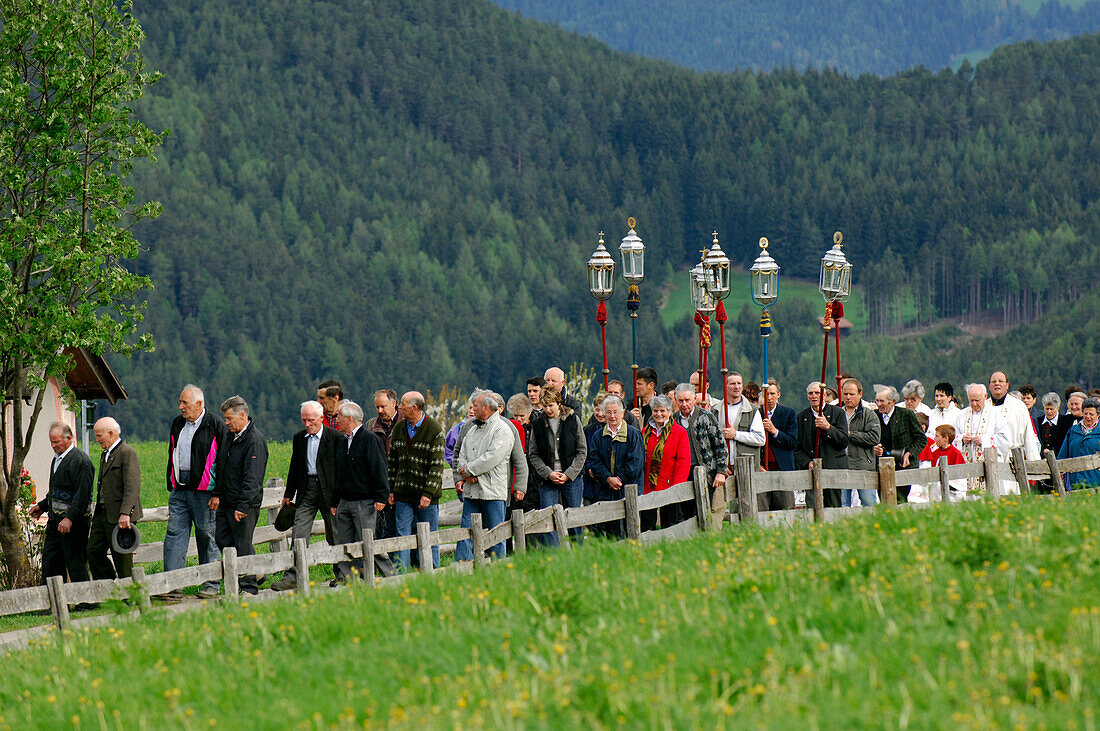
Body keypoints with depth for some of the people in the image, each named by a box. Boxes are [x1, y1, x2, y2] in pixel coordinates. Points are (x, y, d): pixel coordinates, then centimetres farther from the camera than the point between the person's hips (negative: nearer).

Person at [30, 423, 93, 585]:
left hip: (73, 520, -10)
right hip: (55, 520, 10)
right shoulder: (57, 459, 15)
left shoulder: (80, 461, -15)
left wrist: (69, 518, -26)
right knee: (49, 560, 10)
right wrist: (42, 506, 20)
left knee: (76, 563, -5)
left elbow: (82, 493, -21)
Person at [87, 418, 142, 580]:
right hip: (103, 514, 9)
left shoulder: (127, 453, -12)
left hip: (120, 517, -9)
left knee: (122, 558, -4)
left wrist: (125, 513, -28)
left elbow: (132, 487, -20)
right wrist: (97, 514, 19)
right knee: (93, 551, 7)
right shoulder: (105, 455, 18)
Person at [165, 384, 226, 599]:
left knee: (207, 538, 2)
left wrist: (218, 493, -12)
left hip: (204, 492, -6)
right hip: (180, 491, 6)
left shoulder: (216, 426, -5)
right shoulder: (177, 424, 14)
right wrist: (172, 487, 17)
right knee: (174, 535, -3)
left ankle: (211, 585, 11)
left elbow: (222, 460, -7)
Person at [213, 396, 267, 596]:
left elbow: (252, 478, -23)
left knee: (243, 545, -3)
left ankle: (249, 587, 6)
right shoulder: (232, 437, 11)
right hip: (226, 501, 9)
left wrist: (243, 506, -27)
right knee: (222, 539, 11)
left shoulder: (255, 441, -17)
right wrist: (217, 494, 17)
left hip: (245, 504, -9)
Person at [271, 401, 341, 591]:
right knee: (299, 533, -7)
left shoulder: (335, 438, -5)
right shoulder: (299, 438, 10)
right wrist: (288, 494, 16)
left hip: (328, 490, -3)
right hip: (306, 490, 3)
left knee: (334, 536, 6)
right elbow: (294, 467, 17)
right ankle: (292, 577, -11)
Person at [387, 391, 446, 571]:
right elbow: (392, 461, 14)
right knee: (402, 536, 1)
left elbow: (437, 466, -10)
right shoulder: (399, 428, 9)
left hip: (426, 496, -4)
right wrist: (390, 490, 8)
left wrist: (428, 493, -17)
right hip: (403, 495, 4)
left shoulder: (434, 430, -7)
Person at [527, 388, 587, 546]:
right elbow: (533, 454, 4)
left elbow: (582, 451, 2)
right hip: (547, 479, 1)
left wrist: (568, 474, -8)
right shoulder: (538, 424, 4)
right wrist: (548, 473, -10)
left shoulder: (573, 420, 1)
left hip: (572, 478, -1)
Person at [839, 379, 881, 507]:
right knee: (842, 505, 3)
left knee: (869, 504, -5)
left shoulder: (869, 415, 4)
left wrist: (850, 434, -10)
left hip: (864, 467, -3)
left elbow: (874, 438, -10)